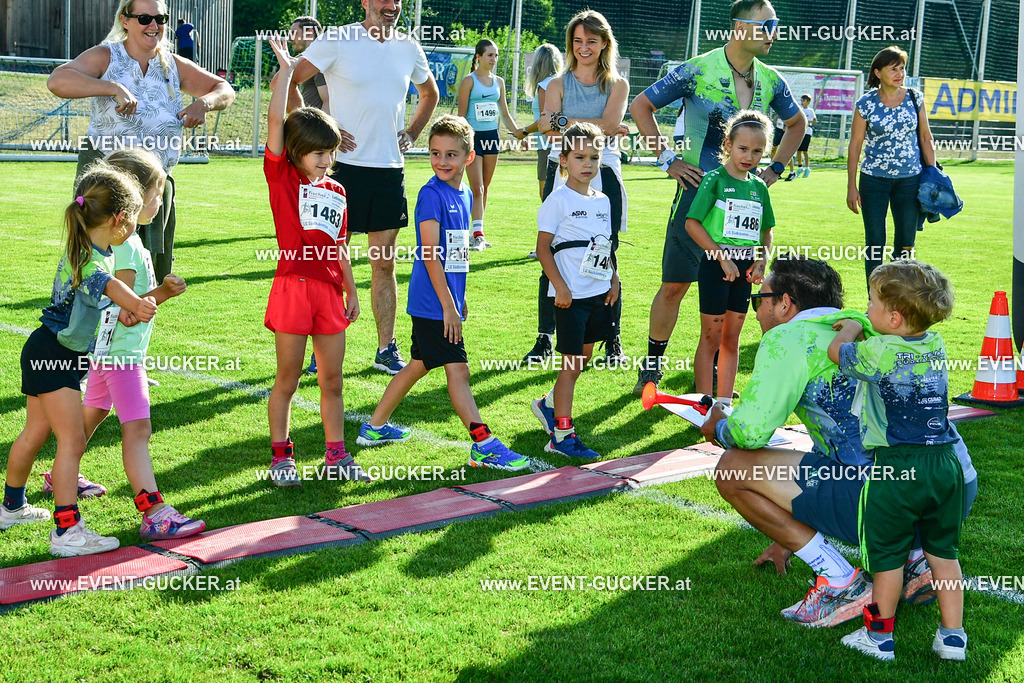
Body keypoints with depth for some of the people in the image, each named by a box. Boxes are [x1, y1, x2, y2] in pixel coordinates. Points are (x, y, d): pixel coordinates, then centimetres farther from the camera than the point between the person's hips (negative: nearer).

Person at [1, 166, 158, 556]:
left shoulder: (94, 251, 7)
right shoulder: (89, 258, -24)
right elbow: (104, 283, -39)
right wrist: (134, 304, -51)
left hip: (49, 353, 10)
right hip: (54, 355, -10)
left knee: (35, 432, 23)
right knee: (72, 441, -10)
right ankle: (67, 531, -9)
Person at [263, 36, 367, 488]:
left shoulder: (336, 191, 13)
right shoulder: (282, 176, -2)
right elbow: (275, 121, -13)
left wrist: (351, 292, 15)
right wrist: (285, 69, -11)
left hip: (330, 291, 5)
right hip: (293, 286, -5)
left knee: (332, 380, 11)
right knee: (287, 380, 3)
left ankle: (336, 457, 20)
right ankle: (281, 458, 13)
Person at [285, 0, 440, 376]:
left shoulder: (409, 48, 9)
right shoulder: (338, 39, -5)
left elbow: (430, 94, 27)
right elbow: (288, 83, -5)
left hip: (390, 169, 4)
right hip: (345, 164, -4)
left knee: (384, 263, 9)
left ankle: (386, 349, 17)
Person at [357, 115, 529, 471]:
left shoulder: (464, 195, 11)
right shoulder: (431, 194, -14)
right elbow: (430, 255, -18)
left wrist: (460, 299, 20)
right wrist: (448, 306, -19)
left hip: (448, 298, 9)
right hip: (432, 301, -9)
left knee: (419, 365, 17)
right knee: (457, 369, -8)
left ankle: (375, 427, 29)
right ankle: (484, 445, -8)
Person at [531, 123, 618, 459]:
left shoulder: (603, 201, 11)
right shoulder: (558, 200, -9)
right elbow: (543, 247, -11)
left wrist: (614, 280, 8)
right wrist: (560, 287, -17)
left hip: (600, 293, 7)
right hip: (571, 294, -7)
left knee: (584, 358, 16)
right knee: (571, 365, -4)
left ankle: (549, 404, 37)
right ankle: (562, 435, 2)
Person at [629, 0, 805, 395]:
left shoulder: (770, 81, 6)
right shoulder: (699, 70, -8)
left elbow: (797, 124, 24)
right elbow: (641, 106, -1)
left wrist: (775, 169, 13)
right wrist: (667, 158, -5)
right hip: (698, 190, -4)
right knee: (675, 284, -1)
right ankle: (652, 366, 14)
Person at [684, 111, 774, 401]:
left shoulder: (759, 187, 9)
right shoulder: (715, 179, -8)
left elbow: (766, 231, 18)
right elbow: (692, 224, -14)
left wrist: (761, 261, 1)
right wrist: (722, 258, -15)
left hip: (745, 269, 5)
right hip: (716, 265, -5)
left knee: (731, 339, 11)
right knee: (711, 338, 1)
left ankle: (724, 403, 19)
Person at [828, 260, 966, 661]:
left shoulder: (878, 353, -15)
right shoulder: (934, 343, 4)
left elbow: (836, 351, 4)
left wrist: (850, 329, 20)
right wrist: (864, 331, 22)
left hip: (895, 468, -6)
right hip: (944, 462, 6)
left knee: (887, 554, 8)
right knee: (943, 550, 17)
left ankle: (880, 636, 20)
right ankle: (953, 636, 21)